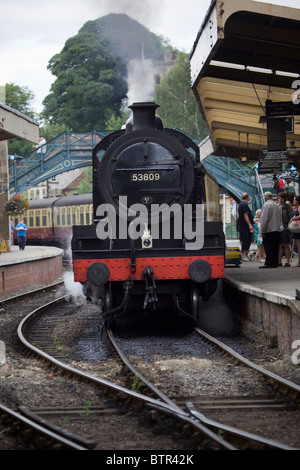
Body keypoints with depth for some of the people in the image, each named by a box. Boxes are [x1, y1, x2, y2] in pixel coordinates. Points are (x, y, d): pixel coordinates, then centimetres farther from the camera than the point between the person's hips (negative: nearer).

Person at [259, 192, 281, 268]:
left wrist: (262, 231, -10)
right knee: (275, 248, 7)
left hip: (269, 230, -7)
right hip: (277, 230, 7)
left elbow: (264, 219, -13)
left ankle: (269, 263, -9)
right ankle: (275, 263, 8)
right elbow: (280, 218, 19)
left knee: (268, 248, -7)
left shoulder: (266, 205, -9)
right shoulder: (277, 206, 15)